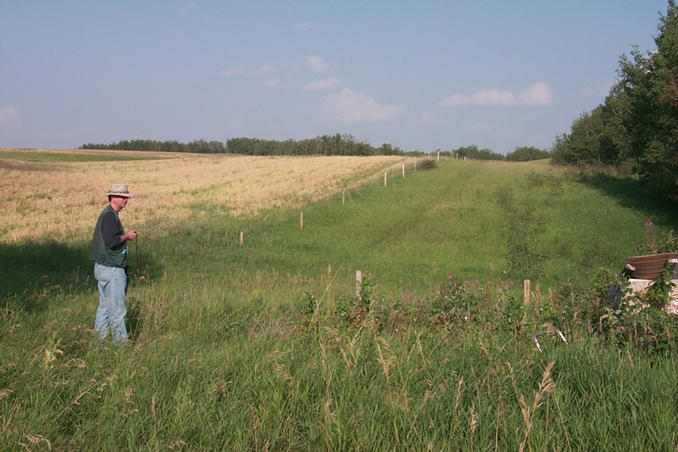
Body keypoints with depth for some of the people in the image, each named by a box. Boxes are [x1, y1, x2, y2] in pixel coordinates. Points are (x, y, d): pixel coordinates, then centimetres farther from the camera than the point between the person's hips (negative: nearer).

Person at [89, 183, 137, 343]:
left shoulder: (108, 214, 16)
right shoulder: (110, 215, -17)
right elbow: (111, 241, -27)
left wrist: (125, 236, 14)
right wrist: (127, 236, -14)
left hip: (104, 268, 11)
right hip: (111, 269, -11)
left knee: (105, 306, 16)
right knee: (117, 308, -4)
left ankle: (100, 337, 23)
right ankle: (121, 340, 2)